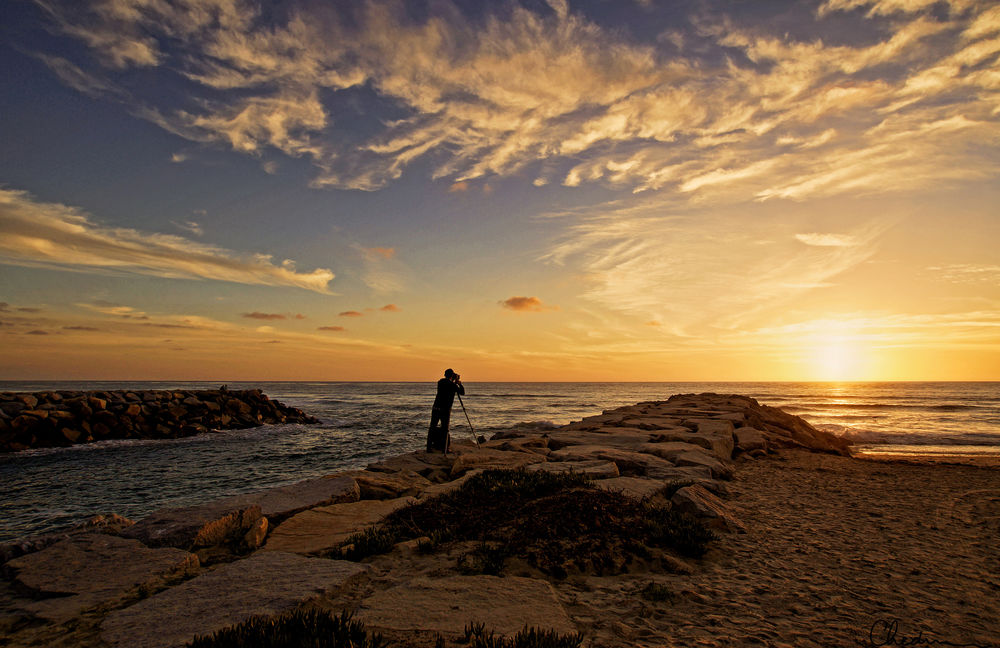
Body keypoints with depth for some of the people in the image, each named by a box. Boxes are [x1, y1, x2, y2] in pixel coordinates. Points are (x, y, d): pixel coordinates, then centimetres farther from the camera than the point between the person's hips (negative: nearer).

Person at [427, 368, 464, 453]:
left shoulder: (440, 382, 7)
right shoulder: (453, 385, -7)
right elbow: (462, 393, 5)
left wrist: (455, 382, 23)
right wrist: (459, 382, 14)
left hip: (435, 408, 4)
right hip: (445, 410, -4)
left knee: (432, 428, 10)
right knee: (445, 430, 6)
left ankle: (429, 447, 9)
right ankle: (444, 449, 6)